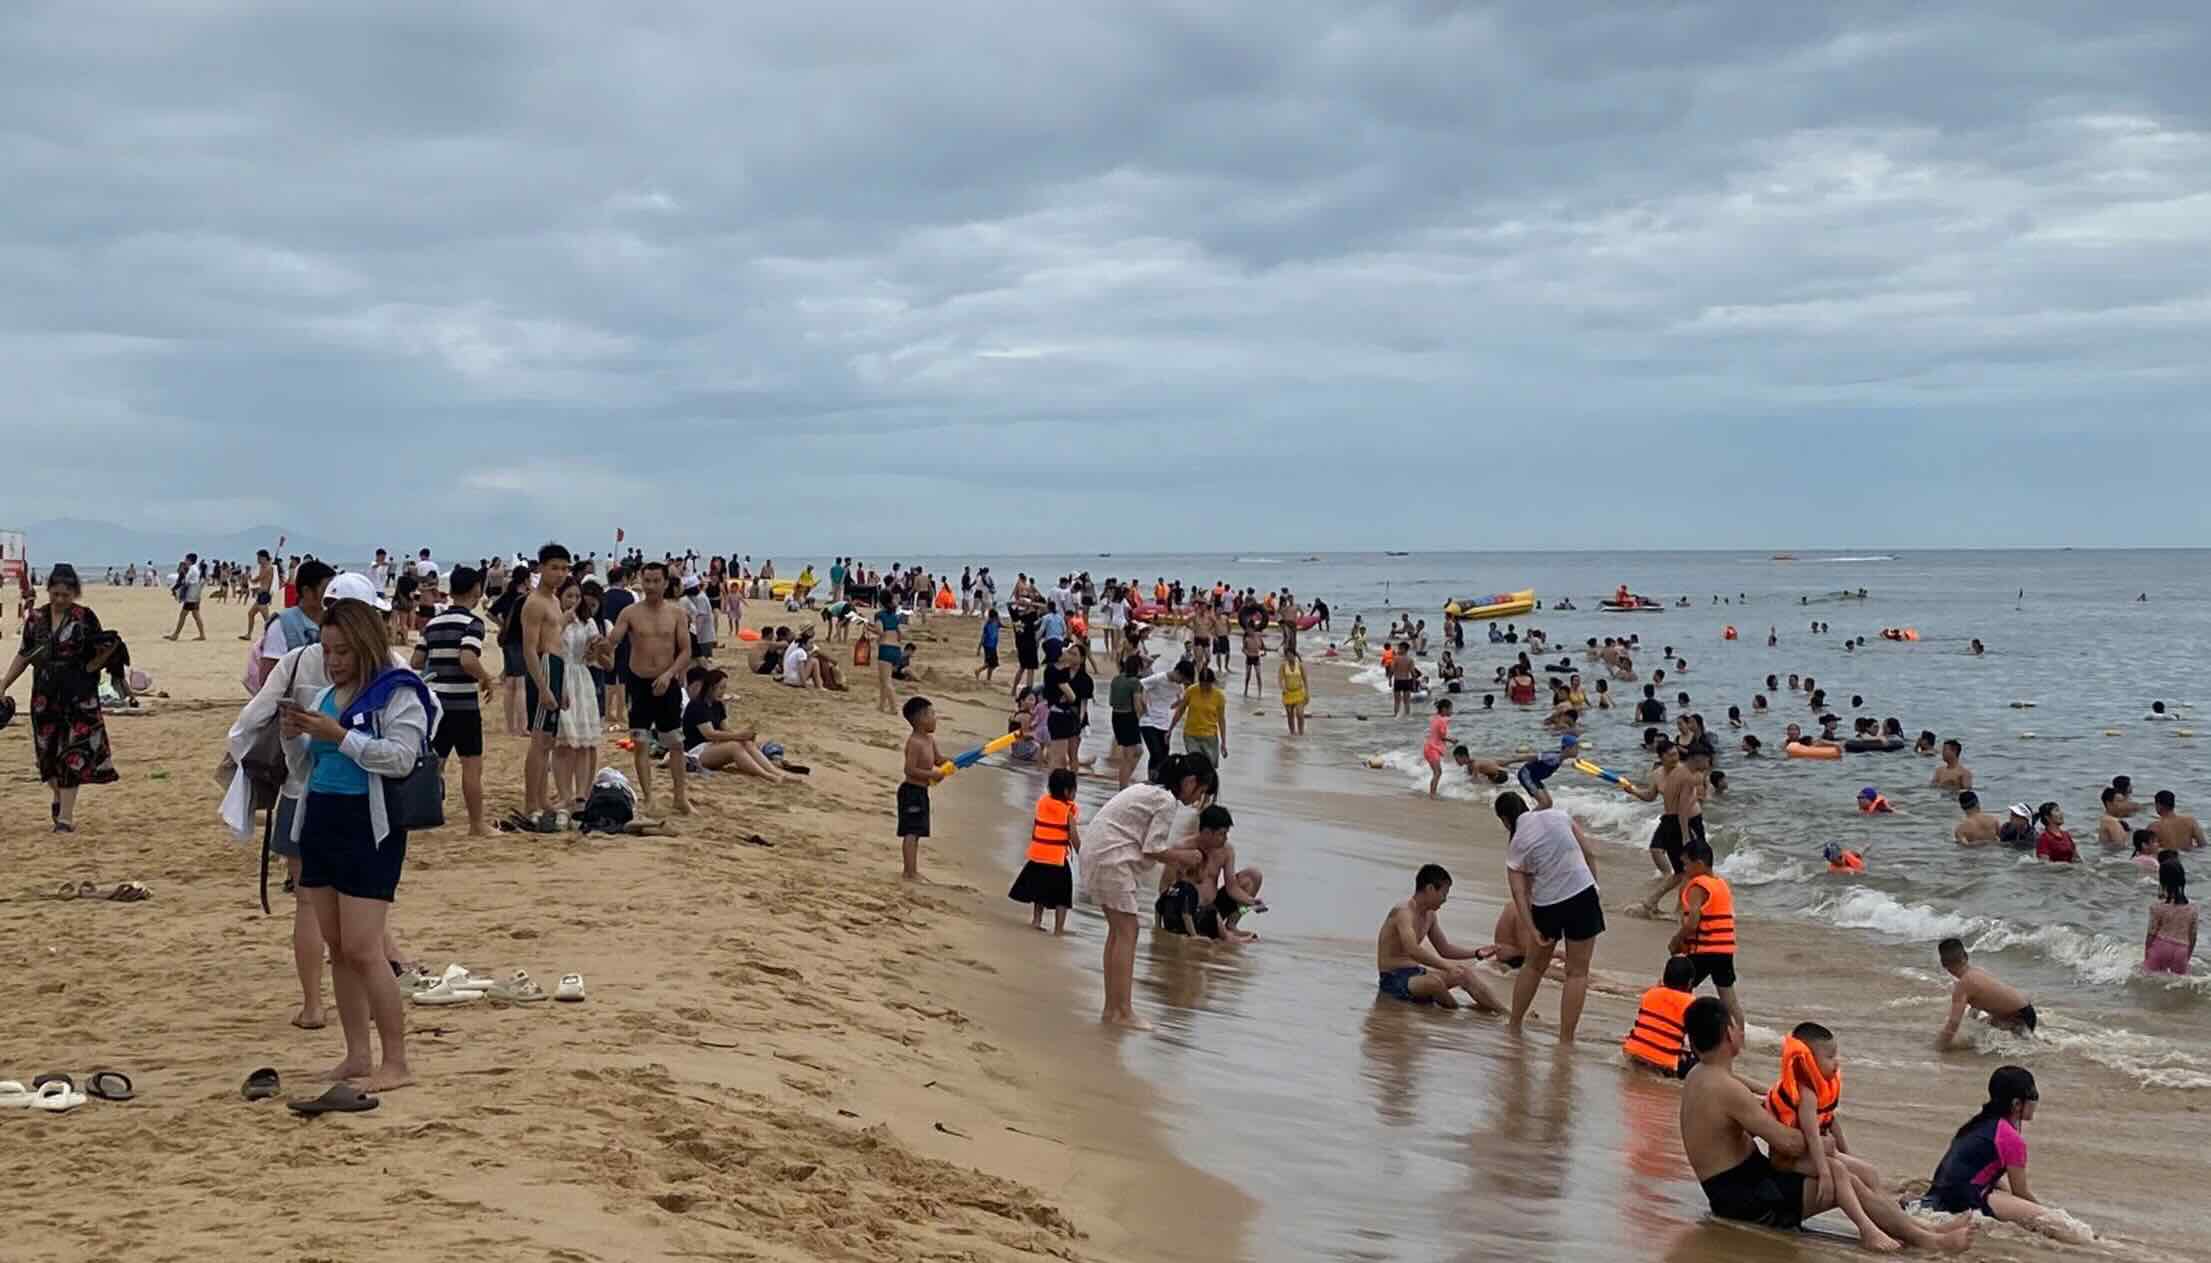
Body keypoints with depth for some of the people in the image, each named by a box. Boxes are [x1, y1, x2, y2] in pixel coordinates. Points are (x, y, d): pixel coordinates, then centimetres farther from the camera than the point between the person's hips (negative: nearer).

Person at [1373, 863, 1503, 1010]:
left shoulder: (1429, 915, 10)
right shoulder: (1404, 912, -20)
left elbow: (1445, 950, 22)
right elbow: (1413, 951, -36)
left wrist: (1477, 953, 11)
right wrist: (1447, 966, -41)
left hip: (1415, 973, 10)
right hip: (1394, 980, -10)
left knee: (1465, 972, -3)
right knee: (1434, 981, -36)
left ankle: (1502, 1012, -9)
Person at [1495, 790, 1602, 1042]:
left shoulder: (1516, 846, 1)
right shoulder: (1558, 815, 3)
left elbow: (1520, 893, -5)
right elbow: (1589, 853, 3)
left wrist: (1532, 931, -4)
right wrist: (1595, 888, 12)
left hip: (1546, 904, 1)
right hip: (1582, 894, -1)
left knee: (1535, 965, 23)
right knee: (1577, 972, 5)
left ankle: (1513, 1025, 33)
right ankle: (1565, 1039, 2)